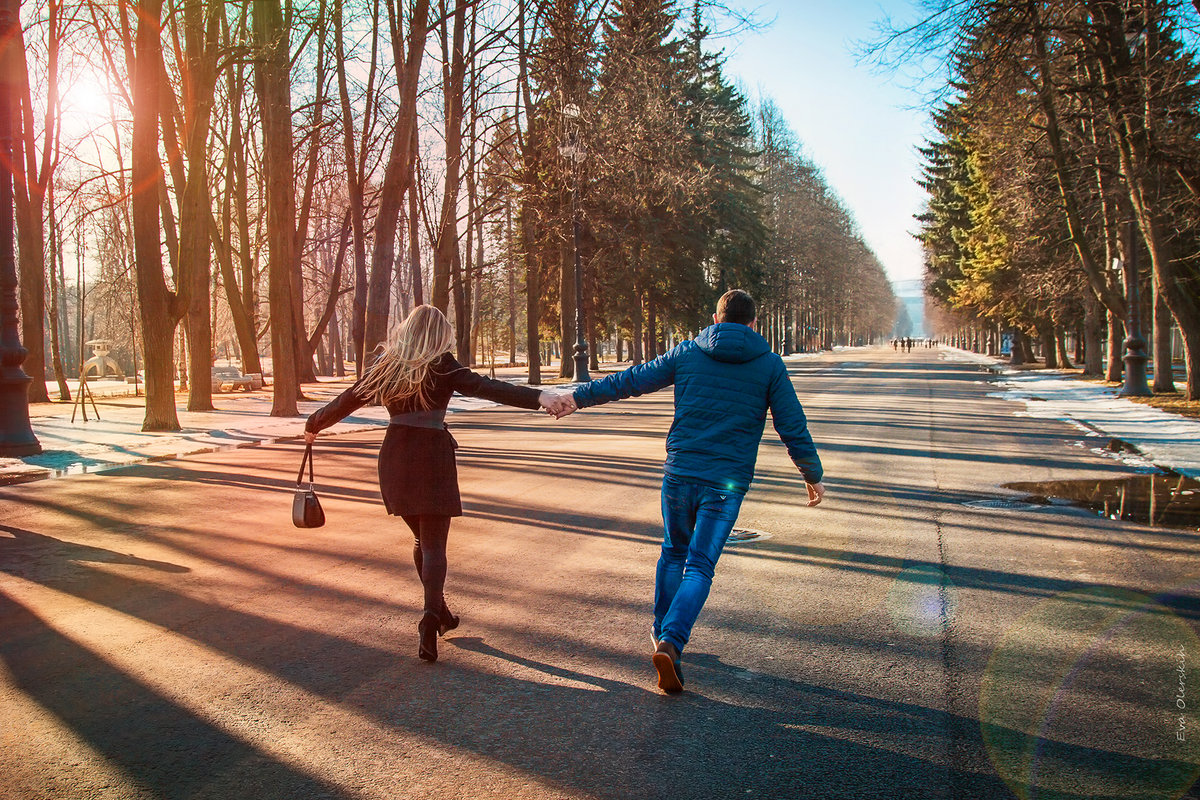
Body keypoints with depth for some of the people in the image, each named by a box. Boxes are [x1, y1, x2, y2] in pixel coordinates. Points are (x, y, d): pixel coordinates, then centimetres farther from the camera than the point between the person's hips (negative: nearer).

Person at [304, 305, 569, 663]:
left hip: (395, 455, 5)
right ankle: (431, 614, -20)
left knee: (422, 537, 19)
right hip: (432, 455, -5)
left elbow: (347, 400, 18)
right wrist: (538, 397, -28)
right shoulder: (440, 365, -4)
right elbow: (487, 387, -18)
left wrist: (314, 425, 36)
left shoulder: (385, 365, 9)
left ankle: (439, 611, 29)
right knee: (434, 542, -1)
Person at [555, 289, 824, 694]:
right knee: (699, 566, 1)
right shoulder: (770, 365, 2)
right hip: (728, 482, -2)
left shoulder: (687, 353, 5)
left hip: (679, 474, 2)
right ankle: (671, 641, -18)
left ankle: (663, 631, 32)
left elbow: (630, 380, 8)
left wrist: (579, 397, 17)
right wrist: (813, 475, 16)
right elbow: (793, 427, 3)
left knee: (674, 553, 21)